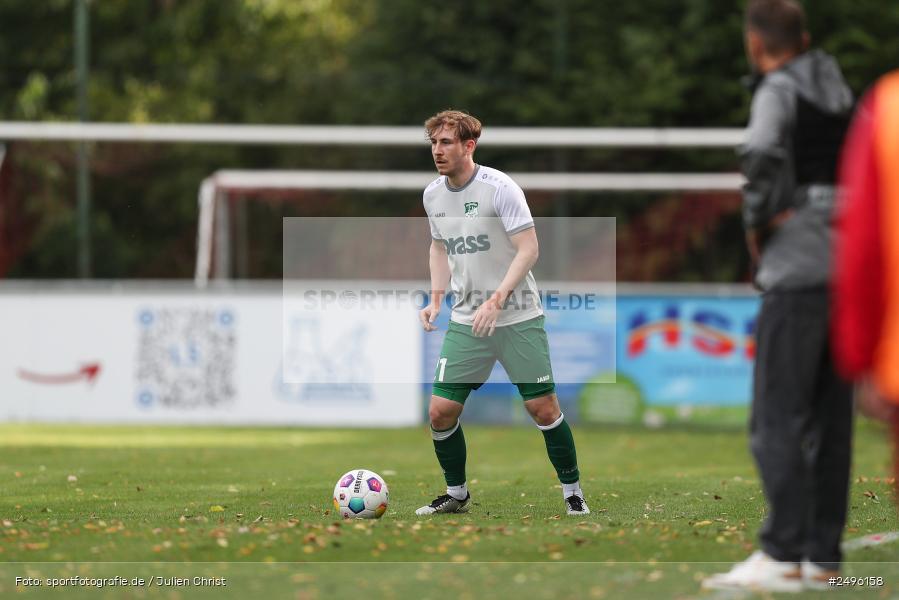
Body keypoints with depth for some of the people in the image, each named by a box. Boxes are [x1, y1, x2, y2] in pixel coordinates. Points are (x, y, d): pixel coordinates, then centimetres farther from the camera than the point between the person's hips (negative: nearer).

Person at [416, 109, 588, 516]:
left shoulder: (499, 188, -14)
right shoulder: (433, 195, 5)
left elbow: (528, 248, -16)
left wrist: (496, 301, -24)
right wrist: (436, 299, 7)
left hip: (518, 318, -5)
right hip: (465, 322, 5)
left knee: (544, 408, -4)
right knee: (440, 412, -4)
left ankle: (572, 492, 15)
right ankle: (456, 494, 16)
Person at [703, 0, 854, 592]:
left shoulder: (780, 90, -6)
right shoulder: (841, 92, 17)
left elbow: (762, 157, -22)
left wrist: (757, 224, -8)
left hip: (800, 270, -8)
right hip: (850, 267, 8)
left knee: (777, 418, -8)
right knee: (830, 419, 9)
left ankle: (783, 556, -13)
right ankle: (823, 556, 9)